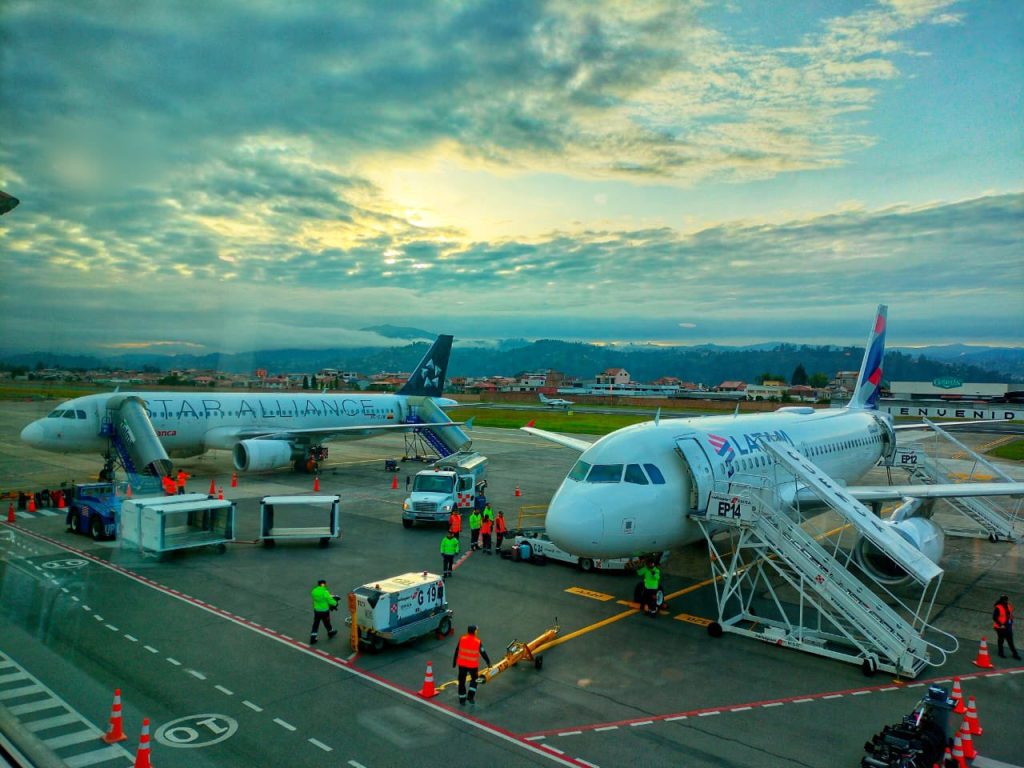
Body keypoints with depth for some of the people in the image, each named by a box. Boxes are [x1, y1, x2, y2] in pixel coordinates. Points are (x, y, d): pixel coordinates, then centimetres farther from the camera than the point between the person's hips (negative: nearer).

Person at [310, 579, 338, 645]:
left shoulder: (313, 591, -5)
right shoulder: (325, 592, -23)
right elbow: (330, 601, -18)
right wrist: (336, 603, 4)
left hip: (316, 610, 4)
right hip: (324, 611, -4)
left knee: (315, 624, 13)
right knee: (327, 623, 17)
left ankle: (312, 638, 12)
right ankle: (331, 632, 41)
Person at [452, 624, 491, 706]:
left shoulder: (462, 639, -10)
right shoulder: (478, 642, -16)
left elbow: (456, 652, -2)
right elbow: (483, 653, -7)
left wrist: (454, 662, 10)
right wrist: (488, 662, 7)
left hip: (462, 664, 2)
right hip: (473, 665, -2)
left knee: (462, 681, 15)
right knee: (474, 680, 22)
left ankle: (462, 699, 21)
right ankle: (471, 696, 9)